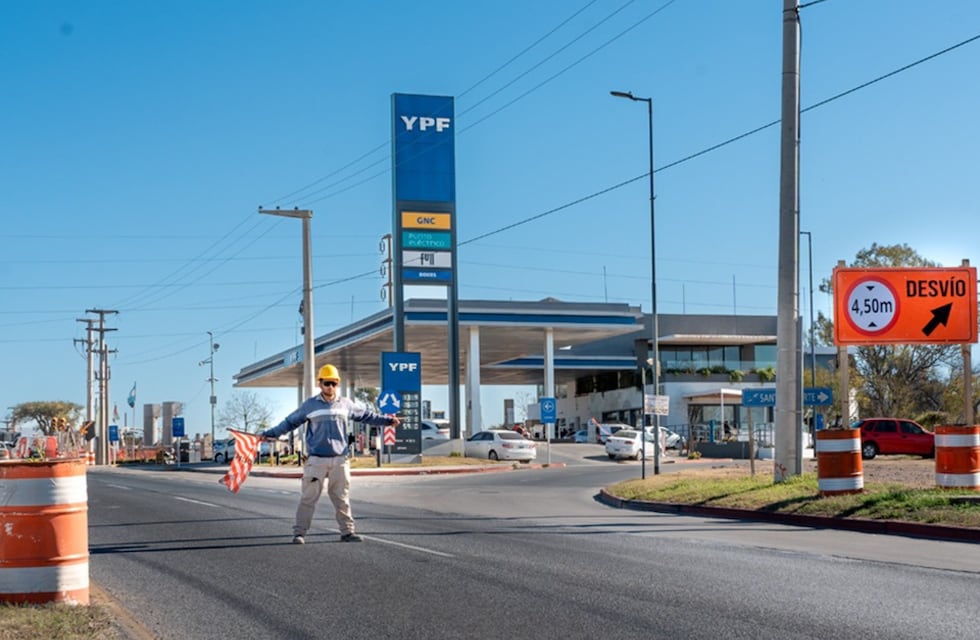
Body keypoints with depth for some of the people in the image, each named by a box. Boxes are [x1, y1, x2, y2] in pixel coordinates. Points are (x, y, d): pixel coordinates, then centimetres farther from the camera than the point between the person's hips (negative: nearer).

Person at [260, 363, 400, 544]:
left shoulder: (347, 404, 8)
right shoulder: (310, 405, 2)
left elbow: (367, 415, 19)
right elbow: (290, 422, 7)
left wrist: (388, 420, 15)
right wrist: (269, 434, 3)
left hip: (340, 460, 2)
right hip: (316, 460, -2)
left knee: (342, 498, 8)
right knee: (308, 498, -3)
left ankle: (347, 531, 15)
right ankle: (299, 533, 2)